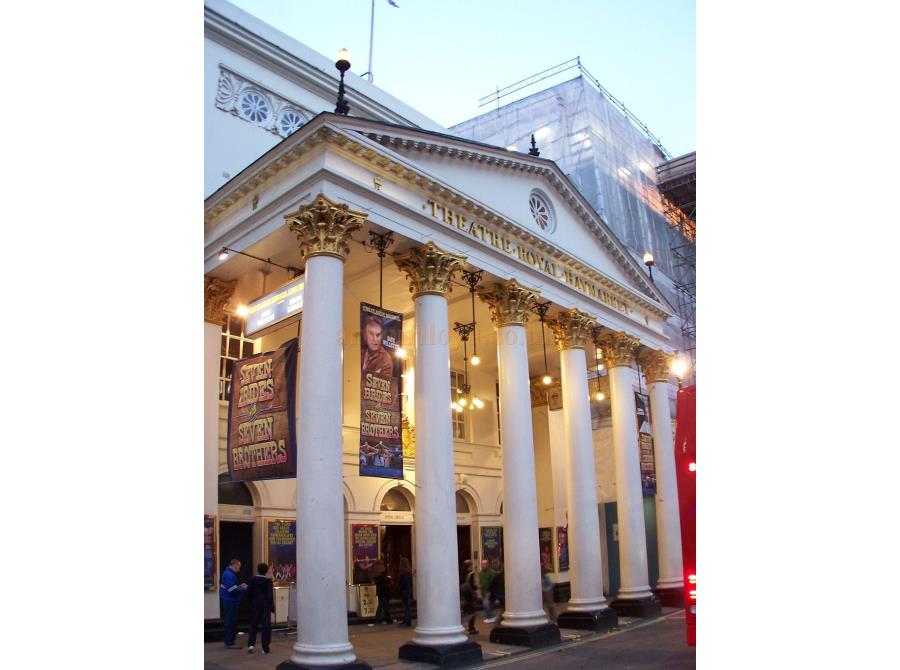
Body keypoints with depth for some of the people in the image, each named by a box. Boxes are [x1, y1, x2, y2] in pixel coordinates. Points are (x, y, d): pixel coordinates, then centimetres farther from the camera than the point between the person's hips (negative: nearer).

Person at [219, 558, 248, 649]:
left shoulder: (227, 573, 14)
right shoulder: (229, 575, -20)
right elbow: (232, 590, -23)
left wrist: (239, 586, 10)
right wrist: (243, 588, -9)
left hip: (228, 601, 11)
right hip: (230, 602, -11)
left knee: (230, 622, 16)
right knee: (231, 622, -4)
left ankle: (229, 641, 24)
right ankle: (229, 643, 1)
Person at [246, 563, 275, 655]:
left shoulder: (253, 580, -1)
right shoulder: (268, 580, -10)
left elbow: (249, 593, 3)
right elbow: (270, 595, -11)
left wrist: (251, 603, 15)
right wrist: (272, 607, -5)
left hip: (255, 606, 3)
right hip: (266, 606, -3)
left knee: (253, 625, 17)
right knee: (266, 626, 2)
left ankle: (251, 644, 5)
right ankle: (265, 648, 2)